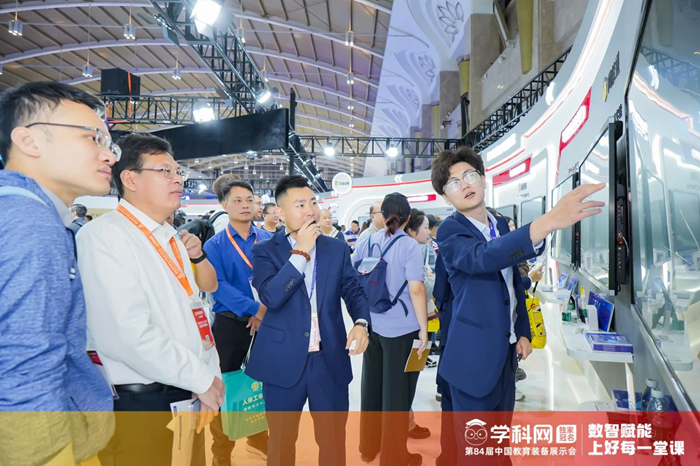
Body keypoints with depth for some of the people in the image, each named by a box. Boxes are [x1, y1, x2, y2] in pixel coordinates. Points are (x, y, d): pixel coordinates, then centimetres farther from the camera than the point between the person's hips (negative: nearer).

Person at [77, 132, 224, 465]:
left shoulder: (171, 238, 11)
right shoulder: (105, 235, -15)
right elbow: (129, 334, -24)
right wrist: (201, 379, -17)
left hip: (188, 394, 8)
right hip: (142, 401, -7)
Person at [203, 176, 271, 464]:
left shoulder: (269, 240, 2)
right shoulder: (215, 245, -6)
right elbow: (219, 286, -16)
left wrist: (267, 306, -19)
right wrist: (254, 308, -25)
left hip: (266, 322, 3)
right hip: (230, 324, -3)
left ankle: (257, 438, 38)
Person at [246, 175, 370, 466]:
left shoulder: (337, 249, 6)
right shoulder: (265, 251, -4)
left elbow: (353, 291, 6)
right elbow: (271, 297, -19)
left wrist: (361, 323, -15)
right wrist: (301, 252, -18)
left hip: (330, 361, 2)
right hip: (284, 362, -2)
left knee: (333, 441, 16)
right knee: (282, 442, 18)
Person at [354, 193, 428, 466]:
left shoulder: (367, 242, 3)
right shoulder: (410, 246, -13)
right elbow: (416, 290, -19)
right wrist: (423, 328, -12)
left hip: (371, 325, 5)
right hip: (401, 328, -5)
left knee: (372, 386, 18)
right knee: (397, 392, 7)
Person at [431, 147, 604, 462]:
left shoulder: (500, 225, 7)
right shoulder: (450, 231, -16)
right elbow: (482, 258, -39)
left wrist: (523, 331, 13)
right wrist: (548, 221, -50)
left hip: (505, 352, 7)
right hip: (474, 355, -7)